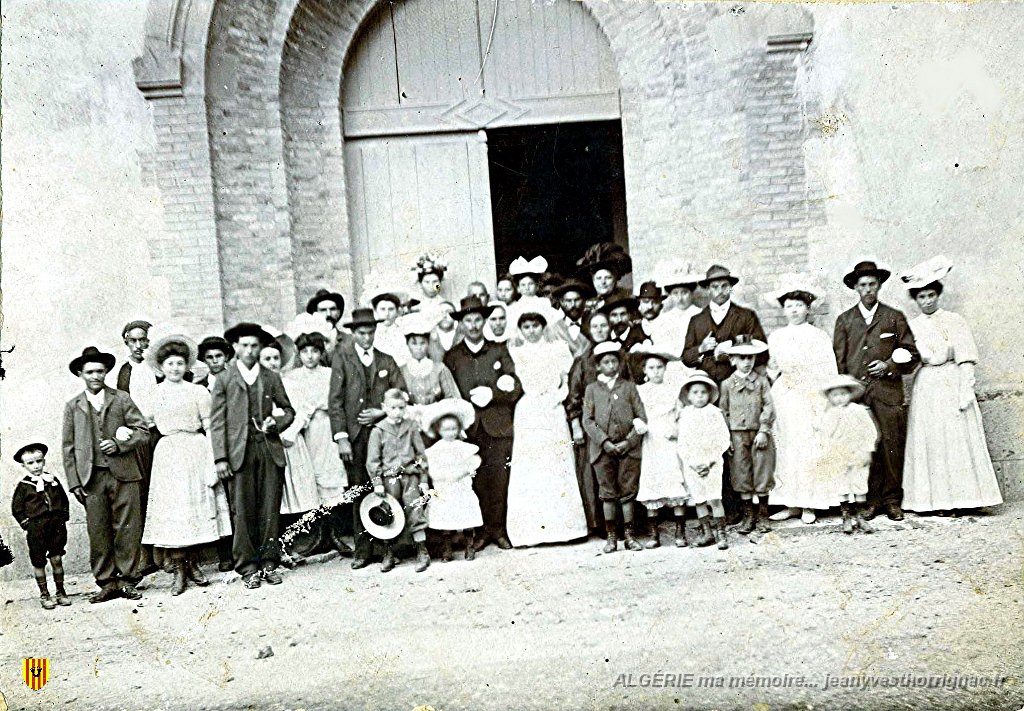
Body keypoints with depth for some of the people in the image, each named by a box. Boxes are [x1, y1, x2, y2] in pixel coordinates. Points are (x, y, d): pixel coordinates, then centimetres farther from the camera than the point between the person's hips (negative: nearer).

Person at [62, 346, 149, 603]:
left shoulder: (122, 399, 8)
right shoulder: (73, 406, 11)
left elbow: (143, 431, 6)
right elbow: (68, 447, 9)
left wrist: (120, 445, -11)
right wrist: (74, 483, 2)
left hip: (123, 475, -1)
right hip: (91, 478, 1)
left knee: (127, 529, -1)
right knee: (98, 532, 1)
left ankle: (127, 580, 9)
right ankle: (107, 583, 11)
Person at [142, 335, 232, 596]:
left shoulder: (198, 391, 4)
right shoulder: (156, 394, 6)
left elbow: (209, 427, 1)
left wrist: (212, 462, -5)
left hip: (196, 451, 0)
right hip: (169, 454, 0)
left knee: (197, 506, 5)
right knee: (172, 508, -3)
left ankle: (193, 564, 17)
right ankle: (179, 571, 3)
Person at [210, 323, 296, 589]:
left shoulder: (272, 378, 14)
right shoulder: (223, 380, 7)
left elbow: (288, 410, 21)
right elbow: (217, 421, 3)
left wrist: (277, 422, -2)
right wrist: (220, 457, -5)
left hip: (270, 449, 2)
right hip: (239, 451, -2)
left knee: (270, 509, 2)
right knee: (243, 511, -3)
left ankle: (269, 562, 11)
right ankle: (248, 567, 5)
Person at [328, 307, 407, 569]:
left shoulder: (387, 361, 15)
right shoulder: (342, 358, 7)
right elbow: (335, 401, 0)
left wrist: (381, 412, -4)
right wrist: (341, 438, -8)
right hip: (355, 435, -1)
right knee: (359, 493, -2)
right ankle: (362, 550, 5)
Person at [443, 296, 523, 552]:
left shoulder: (500, 351, 12)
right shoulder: (451, 356, 10)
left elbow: (516, 389, 5)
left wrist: (491, 394, -8)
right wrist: (473, 401, -8)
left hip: (499, 426, 0)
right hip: (468, 427, 0)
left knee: (499, 478, -2)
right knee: (476, 479, -2)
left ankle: (498, 528, 9)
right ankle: (482, 529, 8)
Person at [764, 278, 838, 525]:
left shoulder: (819, 337, 3)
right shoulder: (776, 337, 13)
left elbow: (829, 374, 0)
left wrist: (829, 405, -6)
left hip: (811, 399, -3)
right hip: (785, 400, 3)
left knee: (809, 448, -5)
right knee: (787, 447, 3)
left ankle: (809, 505, 3)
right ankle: (791, 504, 9)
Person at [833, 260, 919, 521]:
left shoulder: (895, 318, 13)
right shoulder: (844, 320, 14)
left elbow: (912, 355, 11)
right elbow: (838, 360, 11)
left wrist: (889, 366, -5)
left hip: (889, 393, 0)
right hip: (856, 394, 0)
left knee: (892, 446, -4)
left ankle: (892, 500, 6)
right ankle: (871, 499, 6)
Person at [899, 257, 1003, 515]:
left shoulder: (954, 320, 2)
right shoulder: (912, 326, 11)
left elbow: (966, 360, -4)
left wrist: (966, 391, -12)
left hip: (951, 383, -3)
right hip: (925, 386, 3)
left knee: (956, 439, -3)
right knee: (928, 442, 2)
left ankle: (957, 497, 4)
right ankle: (935, 499, 7)